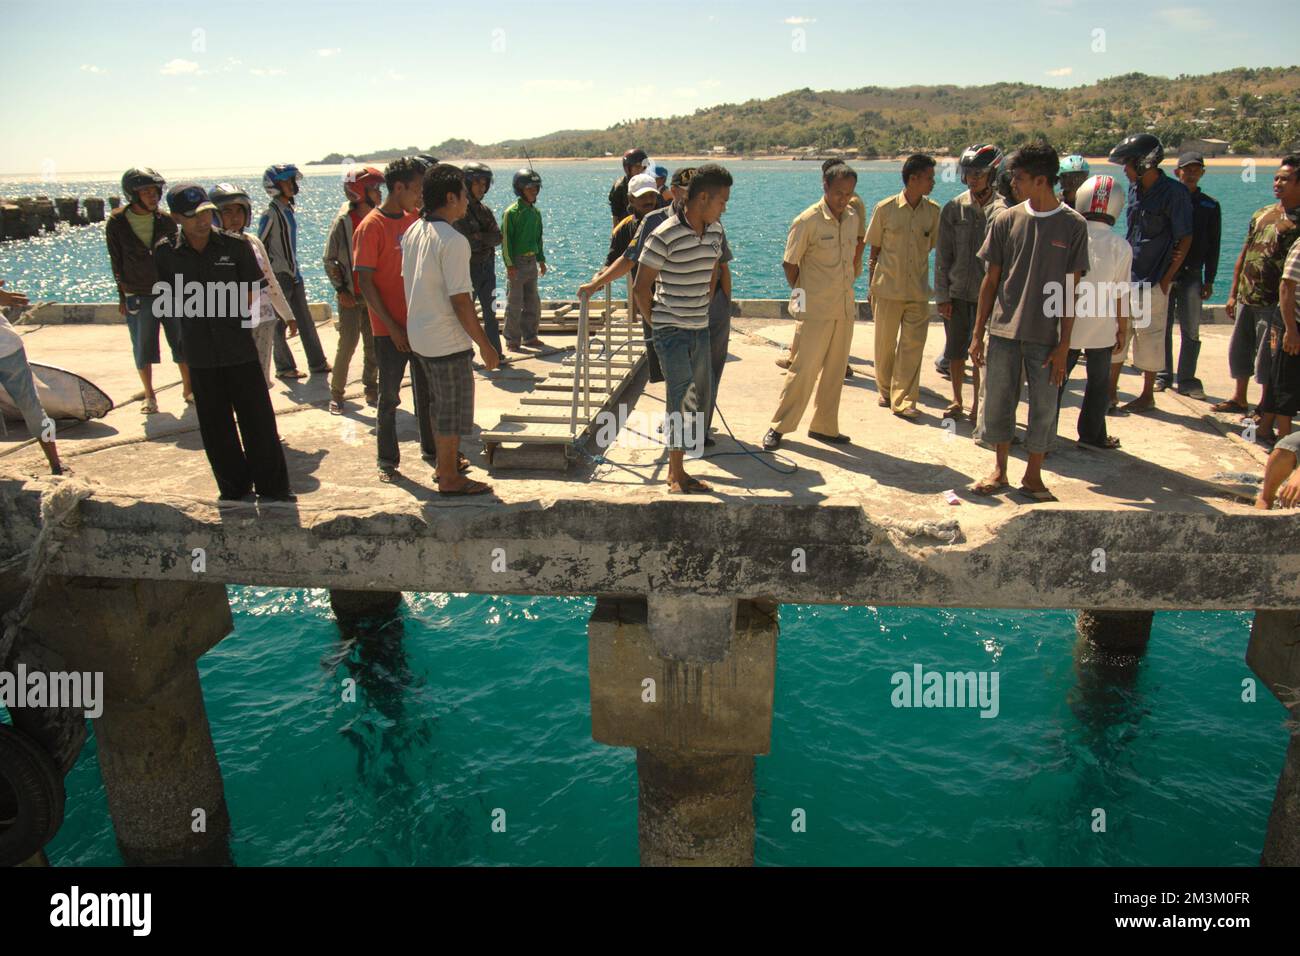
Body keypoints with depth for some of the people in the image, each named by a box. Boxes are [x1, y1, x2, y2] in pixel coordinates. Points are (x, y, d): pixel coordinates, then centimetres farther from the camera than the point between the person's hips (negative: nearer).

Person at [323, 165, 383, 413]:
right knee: (348, 344, -4)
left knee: (373, 346, 8)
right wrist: (341, 290, -11)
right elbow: (329, 260, -4)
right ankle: (336, 393, 9)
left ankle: (371, 390, 22)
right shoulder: (343, 221, -9)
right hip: (351, 296, -4)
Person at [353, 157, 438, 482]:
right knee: (390, 396, 5)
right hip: (390, 330, -6)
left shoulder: (415, 218, 6)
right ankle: (387, 461, 17)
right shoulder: (372, 226, -13)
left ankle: (431, 451, 28)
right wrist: (392, 327, -16)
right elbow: (365, 282, -15)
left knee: (427, 392, 15)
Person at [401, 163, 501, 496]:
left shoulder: (412, 232, 5)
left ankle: (445, 461, 39)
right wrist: (485, 345, -15)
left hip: (419, 335, 9)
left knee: (440, 405, 23)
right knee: (454, 410, 5)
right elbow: (460, 301, -22)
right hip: (449, 341, -9)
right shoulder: (453, 241, -22)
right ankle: (450, 479, 16)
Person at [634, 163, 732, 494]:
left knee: (700, 399, 11)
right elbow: (641, 287, -11)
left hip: (700, 329, 8)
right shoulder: (665, 236, -17)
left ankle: (676, 468, 24)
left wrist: (702, 310, 16)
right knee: (681, 398, -12)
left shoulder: (714, 231, 6)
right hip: (671, 331, -8)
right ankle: (676, 474, -1)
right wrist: (657, 322, -4)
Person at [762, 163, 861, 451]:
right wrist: (802, 295, -2)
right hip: (816, 311, -6)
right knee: (804, 369, -6)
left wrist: (848, 284, 11)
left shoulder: (852, 217, 7)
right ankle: (779, 427, 5)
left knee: (835, 371, 11)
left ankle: (824, 426, 23)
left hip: (846, 309, 6)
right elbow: (789, 263, -6)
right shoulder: (808, 221, -12)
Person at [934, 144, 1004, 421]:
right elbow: (942, 256, 2)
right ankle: (957, 401, 25)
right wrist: (942, 296, -1)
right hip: (957, 292, 2)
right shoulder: (954, 208, -1)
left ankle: (977, 403, 20)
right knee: (956, 350, 9)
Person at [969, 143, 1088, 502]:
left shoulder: (1073, 225, -3)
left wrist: (1064, 344, -7)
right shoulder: (1007, 220, 2)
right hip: (1004, 329, 2)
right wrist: (978, 333, 3)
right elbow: (991, 280, 6)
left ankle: (1033, 475, 19)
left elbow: (1071, 290, -2)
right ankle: (999, 470, 22)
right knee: (998, 401, 7)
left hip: (1046, 335, -2)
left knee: (1044, 407, 4)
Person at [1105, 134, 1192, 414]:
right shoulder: (1134, 188, 7)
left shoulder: (1174, 192, -12)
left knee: (1149, 337, 2)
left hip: (1153, 281, -6)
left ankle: (1147, 395, 14)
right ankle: (1111, 389, 16)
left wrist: (1165, 280, -13)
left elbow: (1185, 239, -10)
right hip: (1126, 276, 6)